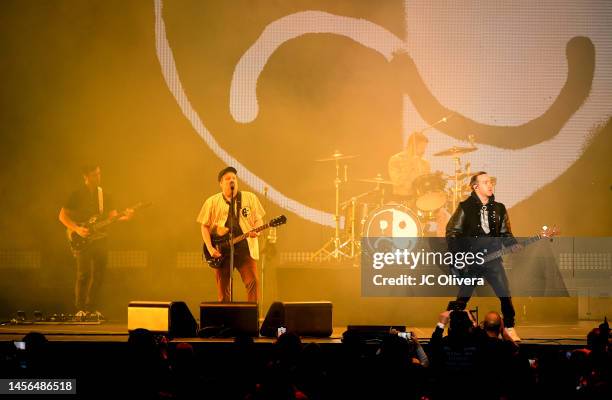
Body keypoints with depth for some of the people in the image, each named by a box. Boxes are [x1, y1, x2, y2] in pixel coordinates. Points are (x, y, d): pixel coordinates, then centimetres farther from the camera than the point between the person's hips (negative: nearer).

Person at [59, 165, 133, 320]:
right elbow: (62, 216, -3)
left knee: (98, 275, 3)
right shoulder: (77, 195, -2)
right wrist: (77, 229, -15)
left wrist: (124, 217, -8)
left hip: (99, 239, 5)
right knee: (84, 274, -11)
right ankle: (80, 309, -5)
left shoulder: (103, 195, 14)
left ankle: (92, 308, 11)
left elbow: (112, 215, 13)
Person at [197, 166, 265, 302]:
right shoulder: (212, 202, 7)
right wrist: (210, 248, -4)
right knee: (223, 287, 3)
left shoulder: (250, 198, 8)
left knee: (253, 282, -13)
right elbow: (205, 226, 7)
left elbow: (259, 219, 10)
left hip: (245, 247, 0)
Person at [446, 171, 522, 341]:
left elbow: (505, 233, 14)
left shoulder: (498, 208, 8)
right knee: (463, 296, 4)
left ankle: (509, 328, 9)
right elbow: (452, 232, -1)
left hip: (492, 259, 2)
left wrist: (512, 244, -6)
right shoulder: (466, 207, -3)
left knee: (505, 295, -6)